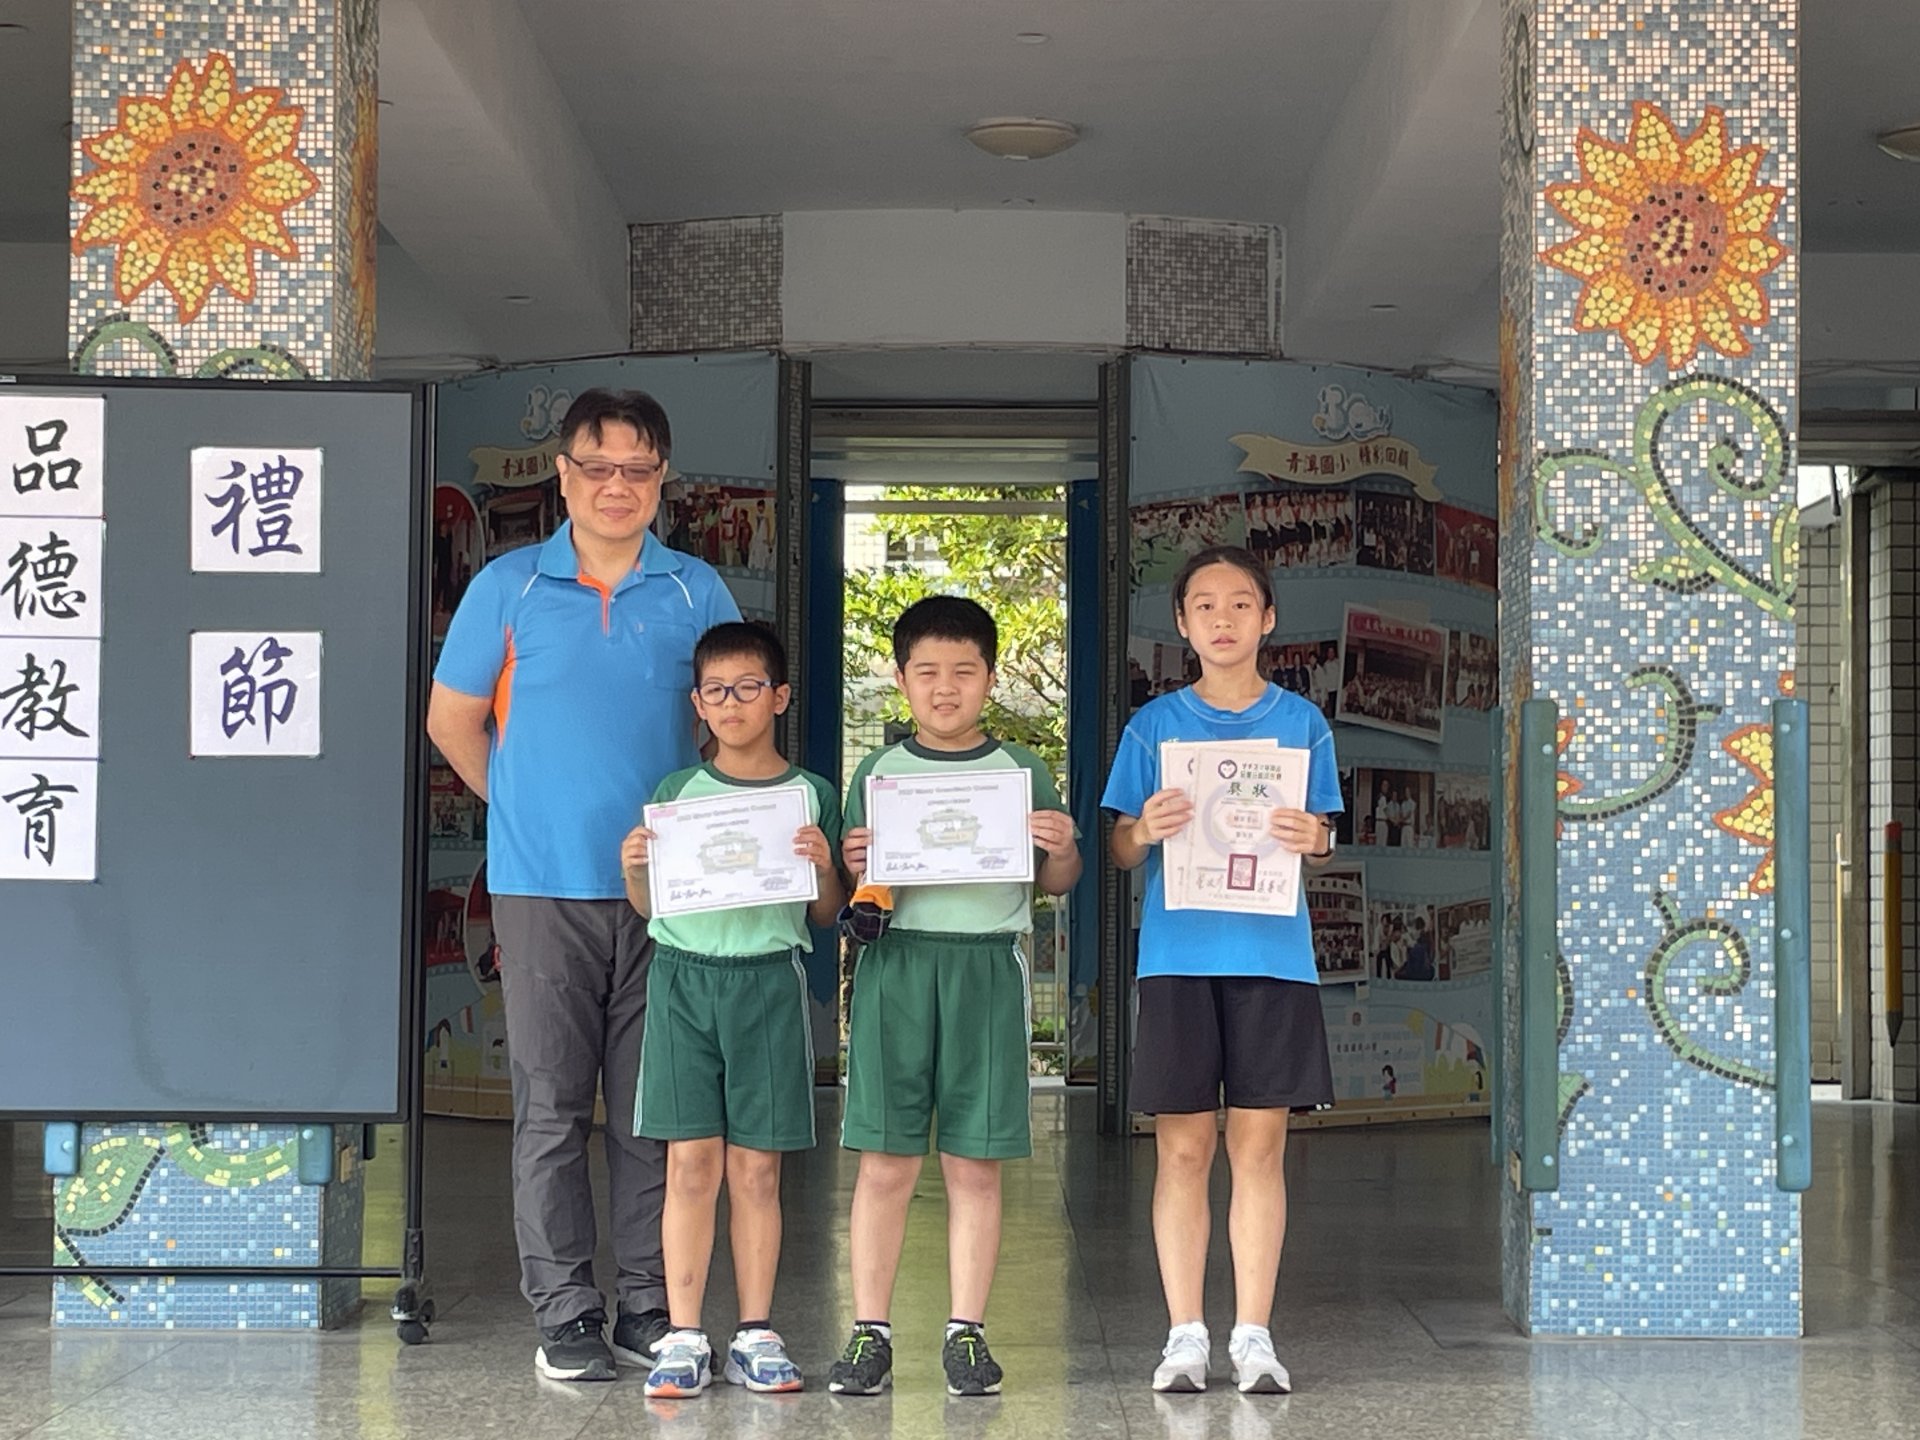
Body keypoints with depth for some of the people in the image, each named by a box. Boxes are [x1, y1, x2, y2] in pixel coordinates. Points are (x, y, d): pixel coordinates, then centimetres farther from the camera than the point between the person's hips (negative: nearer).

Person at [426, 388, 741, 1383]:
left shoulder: (696, 591, 6)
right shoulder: (508, 587, 4)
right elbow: (452, 719, 10)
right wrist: (525, 805, 7)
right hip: (544, 886, -1)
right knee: (551, 1106, 1)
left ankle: (650, 1305, 15)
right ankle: (563, 1313, 9)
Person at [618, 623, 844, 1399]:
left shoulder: (812, 796, 6)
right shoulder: (675, 792, 8)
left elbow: (827, 916, 8)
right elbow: (649, 908, 12)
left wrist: (825, 870, -12)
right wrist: (634, 869, -8)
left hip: (769, 981, 0)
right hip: (684, 977, 0)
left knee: (757, 1167, 3)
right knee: (691, 1163, -2)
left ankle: (756, 1334, 11)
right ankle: (683, 1338, 3)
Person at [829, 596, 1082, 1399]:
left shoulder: (1022, 773, 9)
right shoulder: (877, 774, 10)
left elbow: (1057, 883, 12)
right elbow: (851, 895, 11)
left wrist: (1061, 849, -9)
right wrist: (852, 869, -10)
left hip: (988, 967, 0)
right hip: (896, 964, 0)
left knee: (975, 1165, 2)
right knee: (885, 1162, 0)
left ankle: (967, 1332, 11)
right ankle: (869, 1332, 7)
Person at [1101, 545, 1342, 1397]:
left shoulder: (1300, 721, 8)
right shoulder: (1154, 726, 6)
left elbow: (1324, 842, 9)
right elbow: (1120, 852, 6)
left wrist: (1315, 840, -14)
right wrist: (1146, 830, -16)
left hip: (1273, 953, 0)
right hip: (1178, 954, 0)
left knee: (1259, 1144, 2)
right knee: (1183, 1148, 1)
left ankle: (1254, 1334, 9)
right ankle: (1184, 1334, 8)